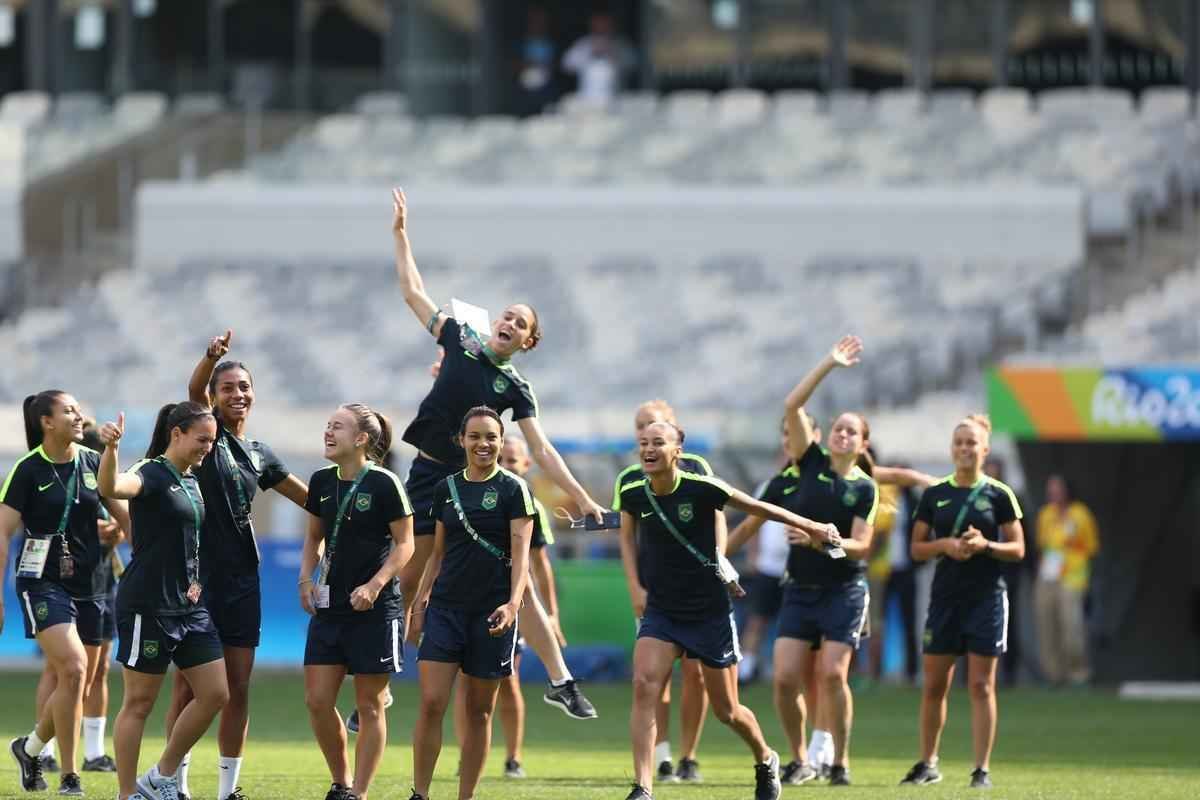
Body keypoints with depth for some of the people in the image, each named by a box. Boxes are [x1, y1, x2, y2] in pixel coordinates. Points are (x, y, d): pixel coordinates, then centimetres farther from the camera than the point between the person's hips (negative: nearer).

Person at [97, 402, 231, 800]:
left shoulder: (192, 481, 13)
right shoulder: (152, 475, -12)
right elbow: (111, 487, -36)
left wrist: (196, 580, 13)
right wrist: (111, 448, -54)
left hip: (188, 607, 9)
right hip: (148, 607, -9)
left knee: (215, 693, 5)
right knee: (139, 703, -2)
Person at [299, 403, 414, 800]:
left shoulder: (384, 484, -11)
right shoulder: (322, 482, 6)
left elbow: (404, 543, -7)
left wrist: (375, 585, -18)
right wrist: (306, 578, 3)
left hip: (374, 608, -6)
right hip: (330, 605, 6)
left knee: (369, 705, 1)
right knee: (317, 700, 1)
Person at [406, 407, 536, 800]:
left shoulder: (513, 490, -2)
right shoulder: (446, 488, 10)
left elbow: (520, 554, -8)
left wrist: (512, 604, -22)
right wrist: (420, 603, 10)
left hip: (491, 612, -3)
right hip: (446, 606, 3)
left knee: (479, 710, 4)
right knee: (431, 703, -8)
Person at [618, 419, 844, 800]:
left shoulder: (701, 488, -17)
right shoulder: (633, 494, -7)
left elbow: (757, 507, -3)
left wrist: (811, 528, 5)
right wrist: (635, 586, 3)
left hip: (710, 611, -2)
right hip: (660, 610, 2)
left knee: (727, 710, 8)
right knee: (644, 685, -21)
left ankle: (765, 759, 40)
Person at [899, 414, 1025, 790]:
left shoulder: (999, 495, -1)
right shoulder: (934, 495, 6)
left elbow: (1018, 548, 1)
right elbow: (917, 548, 8)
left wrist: (986, 545, -17)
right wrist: (945, 544, -11)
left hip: (986, 597, -3)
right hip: (945, 596, 3)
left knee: (981, 685, -3)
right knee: (934, 684, 5)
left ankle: (982, 769, 1)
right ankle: (927, 764, 19)